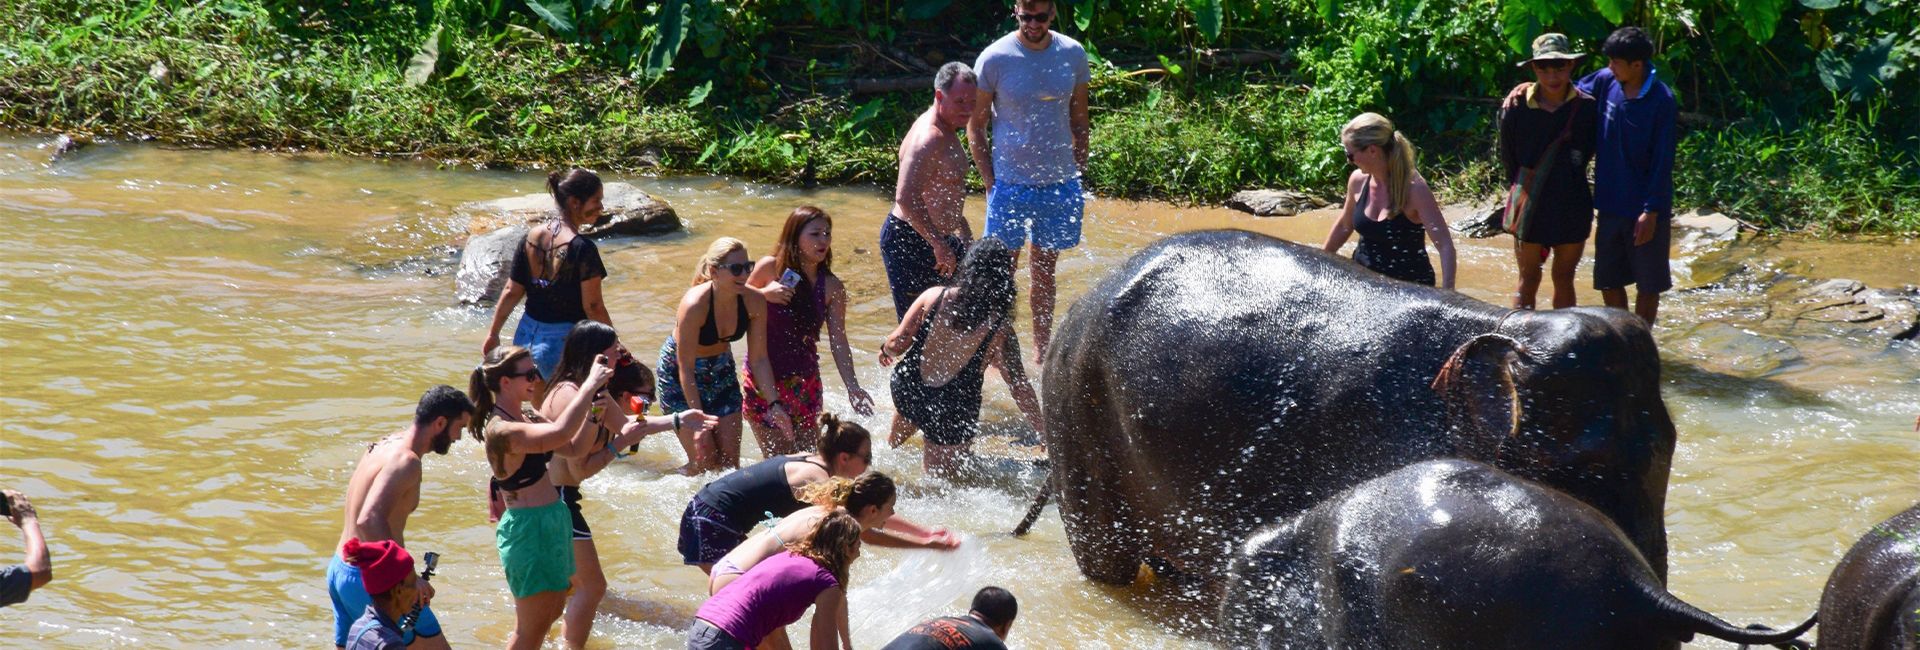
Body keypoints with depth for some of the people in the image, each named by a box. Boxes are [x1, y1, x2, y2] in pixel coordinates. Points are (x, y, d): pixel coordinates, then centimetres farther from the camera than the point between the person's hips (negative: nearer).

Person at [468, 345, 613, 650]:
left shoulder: (528, 419, 7)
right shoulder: (500, 431, -23)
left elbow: (575, 448, 11)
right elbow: (560, 433, -39)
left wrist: (593, 415, -7)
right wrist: (591, 384, -32)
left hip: (551, 520, 10)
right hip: (528, 528, -10)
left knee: (552, 610, 20)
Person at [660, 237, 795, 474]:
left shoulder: (754, 302, -17)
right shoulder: (695, 305, -32)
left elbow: (759, 359, -7)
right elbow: (686, 368, -26)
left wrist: (773, 403, -15)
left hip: (721, 371, 5)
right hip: (678, 376, -5)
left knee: (729, 460, 2)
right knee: (704, 460, -8)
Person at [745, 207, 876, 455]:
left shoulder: (832, 287, -3)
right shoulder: (770, 268, -9)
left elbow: (838, 341, -4)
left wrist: (852, 386, -13)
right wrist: (764, 294, -18)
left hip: (805, 380, 3)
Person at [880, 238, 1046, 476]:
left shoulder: (935, 297, -9)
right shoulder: (1000, 328, -14)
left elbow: (898, 342, -5)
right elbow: (1019, 386, -13)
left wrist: (886, 350, 19)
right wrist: (1044, 432, -5)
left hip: (906, 393, 4)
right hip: (953, 411, -4)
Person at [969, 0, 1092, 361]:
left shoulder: (1072, 54, 1)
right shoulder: (995, 58, -9)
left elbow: (1079, 121, 11)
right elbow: (975, 126, -2)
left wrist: (1079, 175, 6)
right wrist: (990, 183, -8)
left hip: (1059, 183, 3)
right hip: (1011, 182, -3)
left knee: (1045, 272, 12)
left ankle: (1042, 352, 21)